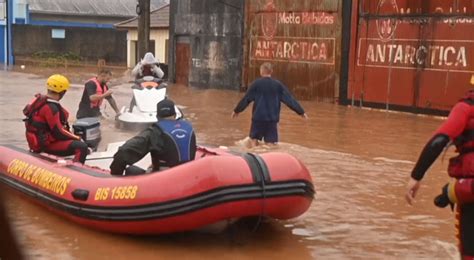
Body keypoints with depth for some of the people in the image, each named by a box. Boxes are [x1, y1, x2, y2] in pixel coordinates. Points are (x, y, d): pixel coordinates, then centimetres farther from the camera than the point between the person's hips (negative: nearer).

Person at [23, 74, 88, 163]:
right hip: (47, 144, -11)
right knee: (82, 147, -25)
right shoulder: (50, 107, -22)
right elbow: (58, 132, -24)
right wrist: (78, 138, -12)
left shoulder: (40, 100, 9)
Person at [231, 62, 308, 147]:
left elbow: (246, 99, 0)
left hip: (258, 118, -1)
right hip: (272, 119, 1)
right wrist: (301, 112, 7)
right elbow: (290, 100, 1)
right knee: (271, 142, 3)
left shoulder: (256, 84, -3)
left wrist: (236, 110, 12)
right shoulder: (278, 85, 2)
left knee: (254, 139, 14)